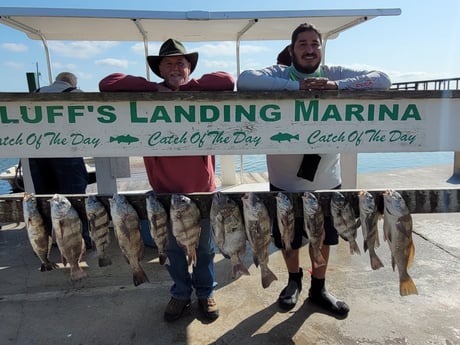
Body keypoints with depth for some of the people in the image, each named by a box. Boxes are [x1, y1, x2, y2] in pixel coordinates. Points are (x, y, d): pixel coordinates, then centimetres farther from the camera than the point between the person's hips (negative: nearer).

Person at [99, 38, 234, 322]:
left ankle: (206, 292, 42)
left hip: (202, 187, 0)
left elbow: (227, 80, -19)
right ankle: (181, 293, 43)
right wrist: (156, 88, -15)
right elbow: (107, 84, -10)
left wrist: (185, 87, -15)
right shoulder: (148, 97, -2)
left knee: (205, 247, 18)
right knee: (174, 247, 19)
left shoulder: (202, 95, -2)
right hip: (166, 190, 1)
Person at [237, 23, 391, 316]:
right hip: (286, 181, -1)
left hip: (326, 179, 2)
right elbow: (245, 80, -27)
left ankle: (318, 289, 44)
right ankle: (294, 281, 47)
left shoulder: (336, 74, -3)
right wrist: (297, 86, -29)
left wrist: (337, 85, -24)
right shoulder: (280, 74, -9)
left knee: (323, 238, 19)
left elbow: (382, 79, -9)